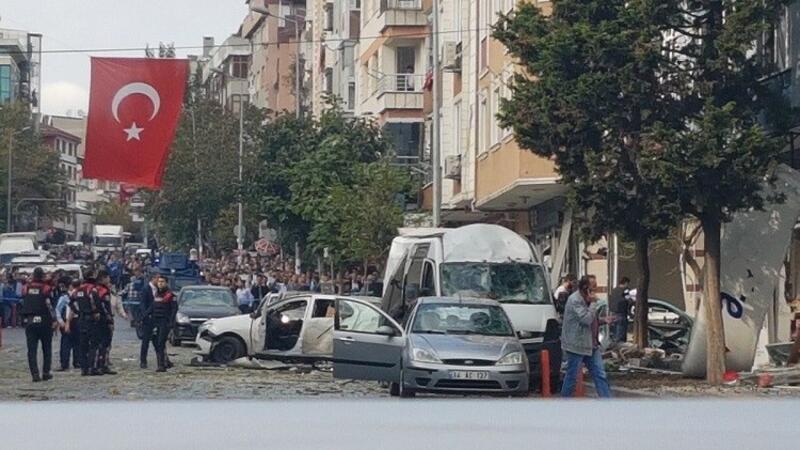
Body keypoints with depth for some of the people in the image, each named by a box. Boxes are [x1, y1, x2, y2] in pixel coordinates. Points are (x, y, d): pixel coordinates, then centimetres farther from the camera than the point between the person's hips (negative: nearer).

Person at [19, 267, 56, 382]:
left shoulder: (26, 289, 4)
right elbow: (50, 306, -10)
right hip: (44, 321, -3)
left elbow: (23, 304, 10)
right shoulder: (46, 289, -8)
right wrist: (54, 320, -5)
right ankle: (46, 372, 9)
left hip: (29, 322, 3)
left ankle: (35, 374, -4)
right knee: (46, 349, 11)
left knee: (32, 350, 3)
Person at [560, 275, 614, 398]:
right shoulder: (575, 300, -16)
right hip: (577, 345, -9)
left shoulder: (588, 299, 13)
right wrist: (593, 303, -16)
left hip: (591, 345, 9)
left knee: (600, 375, 3)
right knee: (572, 377, 1)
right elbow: (586, 319, -24)